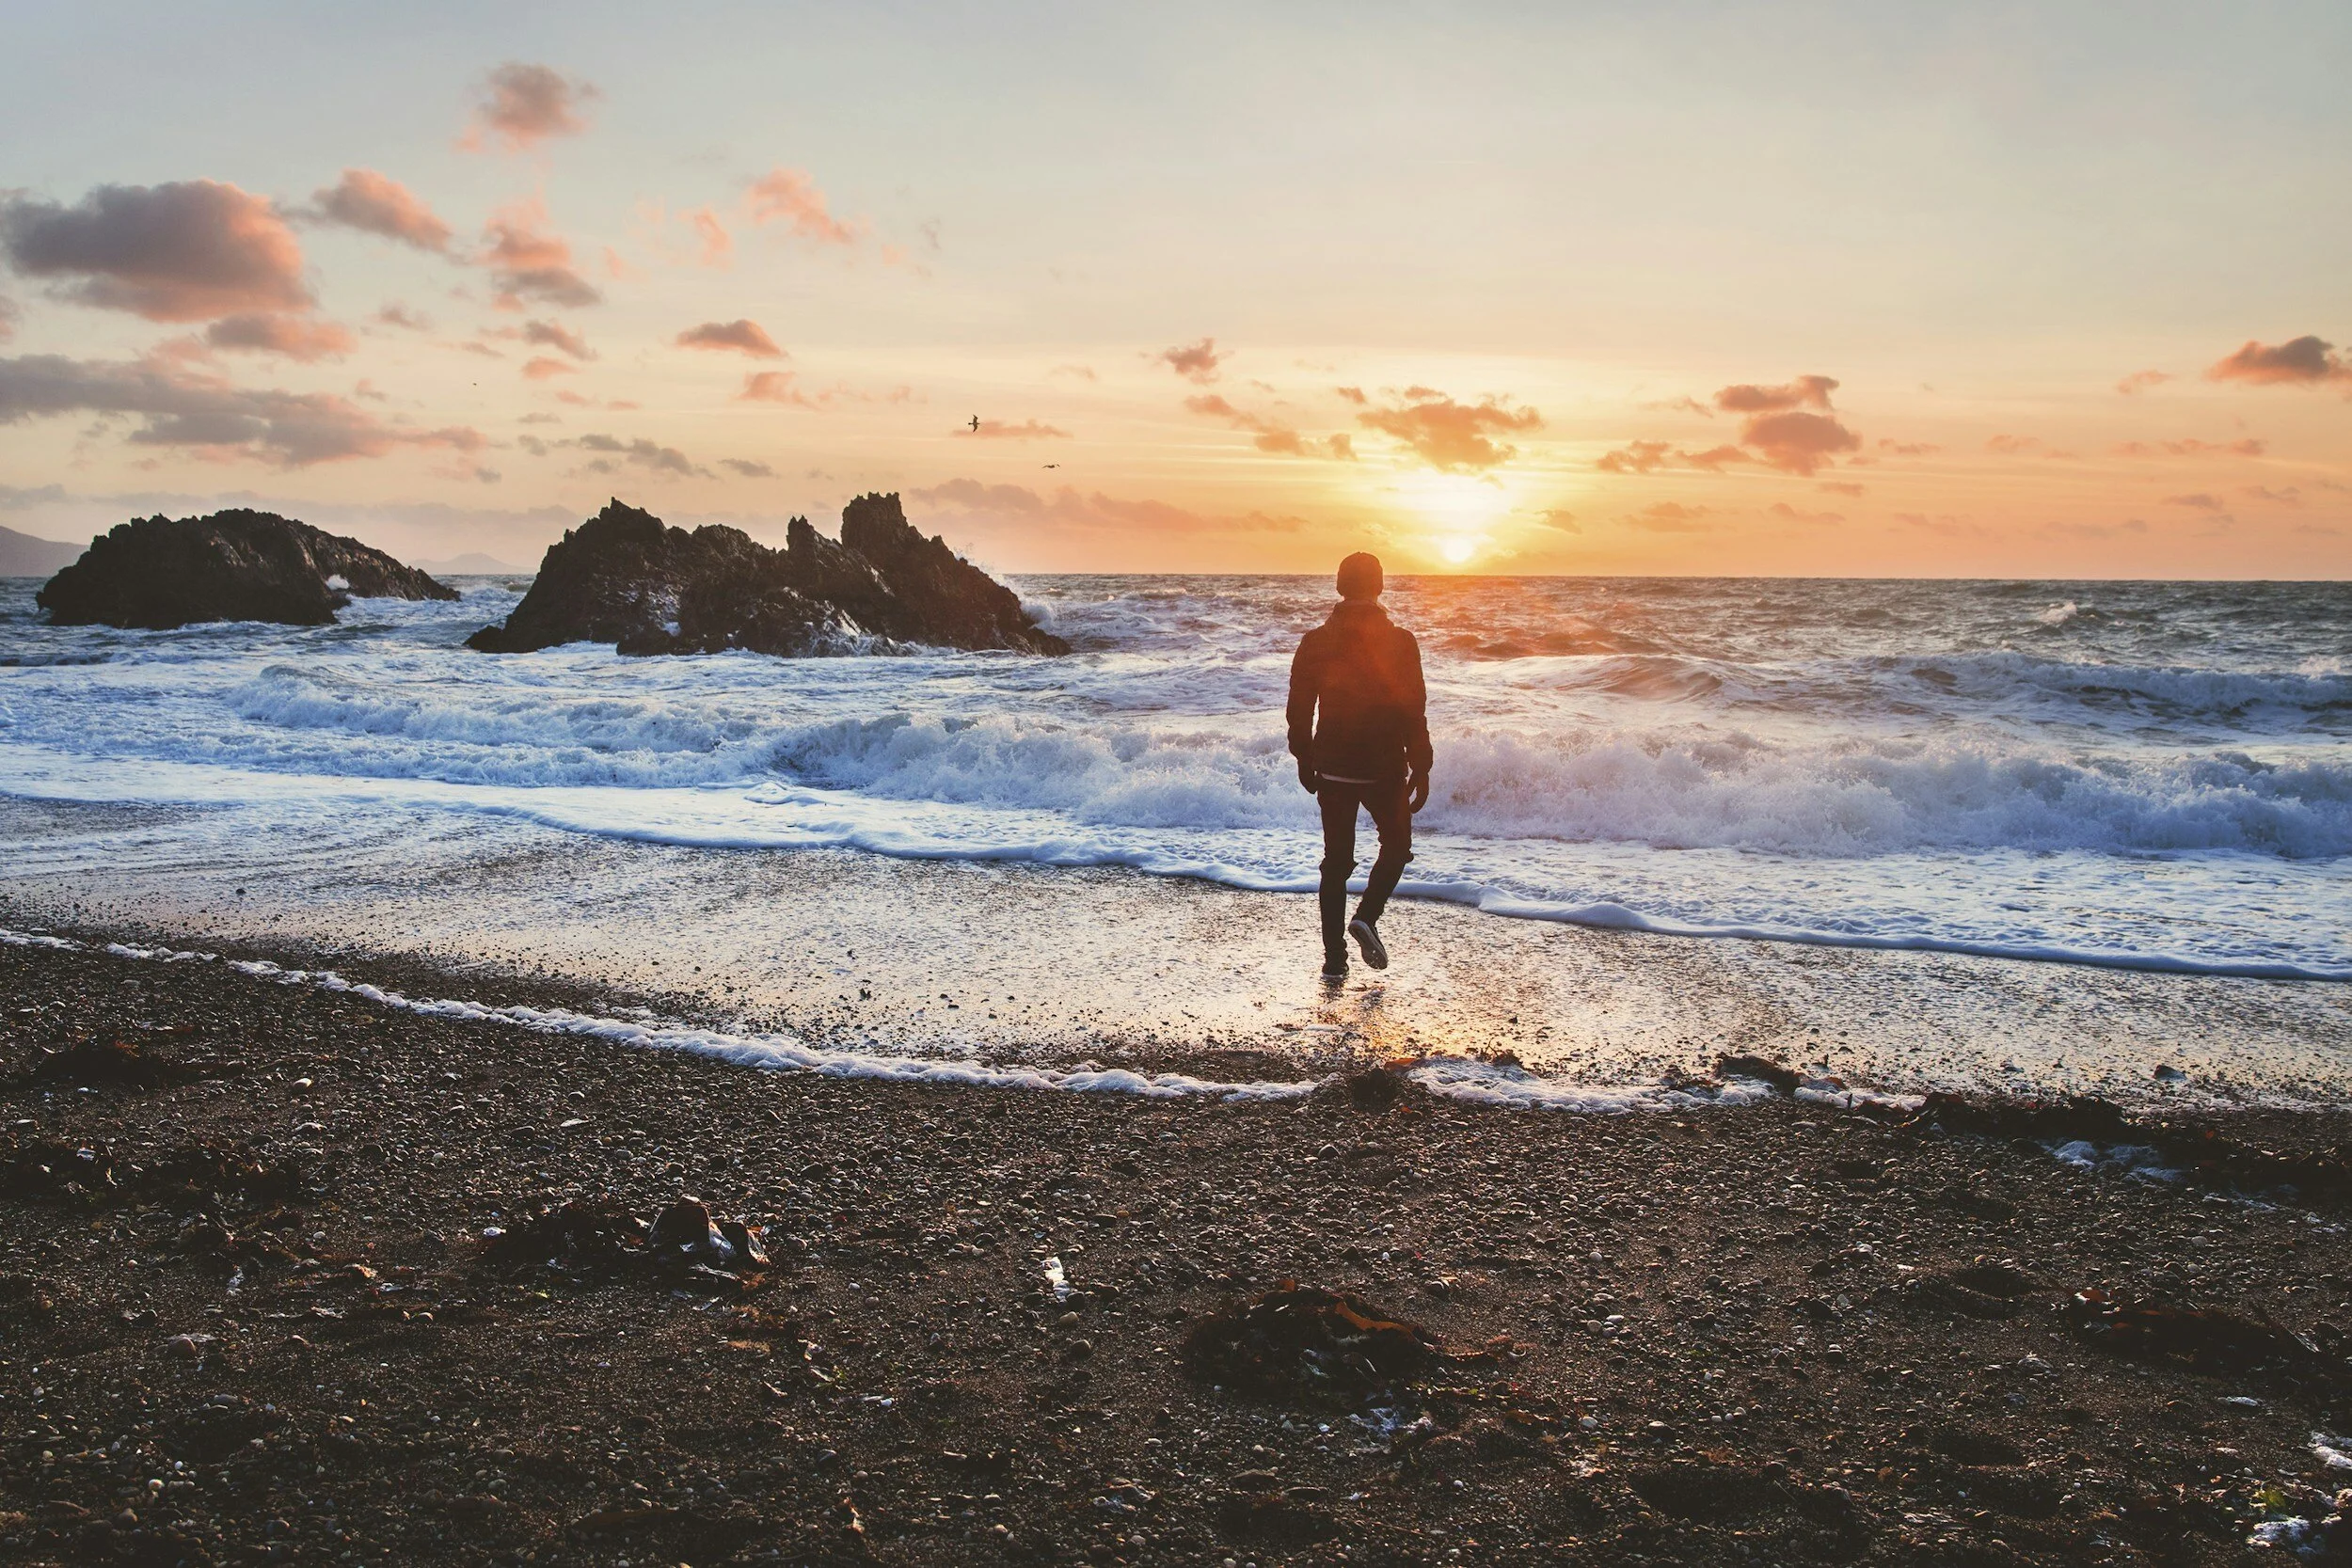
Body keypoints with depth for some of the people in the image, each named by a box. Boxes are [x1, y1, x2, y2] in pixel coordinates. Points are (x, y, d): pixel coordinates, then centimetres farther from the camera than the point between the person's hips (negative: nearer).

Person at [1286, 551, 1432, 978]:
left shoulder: (1315, 642, -2)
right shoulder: (1400, 642, -9)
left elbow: (1299, 708, 3)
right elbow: (1414, 712, -8)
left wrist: (1304, 761, 15)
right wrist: (1421, 770, 0)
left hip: (1333, 768, 2)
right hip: (1385, 768, -2)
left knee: (1337, 861, 10)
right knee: (1396, 846, 19)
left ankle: (1335, 958, 9)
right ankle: (1367, 916, -3)